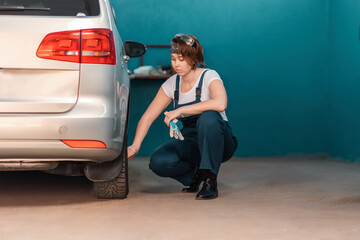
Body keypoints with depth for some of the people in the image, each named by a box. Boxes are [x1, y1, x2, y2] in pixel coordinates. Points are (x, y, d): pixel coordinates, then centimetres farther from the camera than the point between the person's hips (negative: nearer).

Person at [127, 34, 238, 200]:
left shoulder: (209, 77, -14)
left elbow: (220, 103, -37)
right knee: (158, 161, -26)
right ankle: (196, 174, 5)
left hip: (220, 142, -4)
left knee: (208, 117, -38)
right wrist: (135, 146, -18)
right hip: (190, 141, 4)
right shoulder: (171, 84, 0)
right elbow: (148, 117, -2)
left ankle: (210, 181, -24)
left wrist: (181, 110, -34)